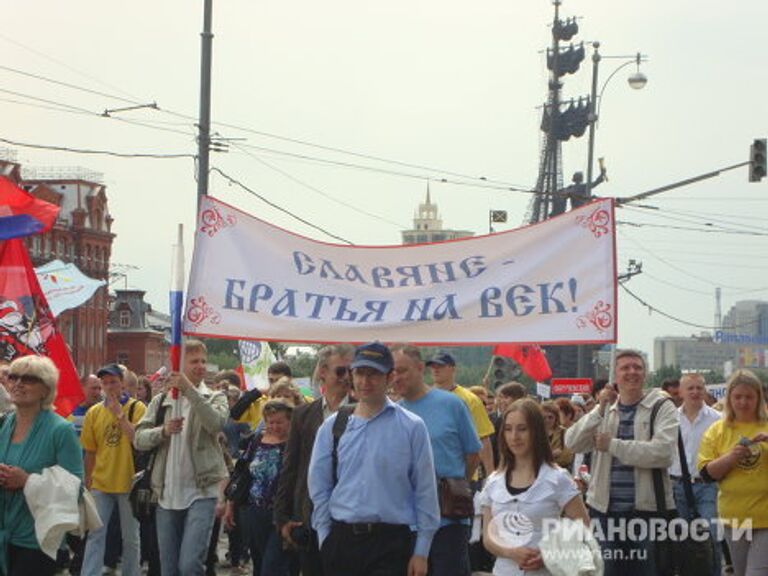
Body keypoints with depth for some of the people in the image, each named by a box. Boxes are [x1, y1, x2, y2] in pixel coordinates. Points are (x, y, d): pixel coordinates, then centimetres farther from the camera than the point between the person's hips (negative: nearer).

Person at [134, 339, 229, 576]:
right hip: (166, 494, 4)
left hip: (200, 493, -4)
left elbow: (217, 423, -18)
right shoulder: (161, 401, 12)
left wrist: (189, 390, -24)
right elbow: (139, 439, 4)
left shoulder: (214, 398, 4)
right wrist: (163, 431, -15)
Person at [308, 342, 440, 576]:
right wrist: (325, 539, 5)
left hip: (391, 541, -3)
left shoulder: (412, 427, -1)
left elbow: (425, 491, -1)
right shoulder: (332, 427, 7)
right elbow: (319, 487, 10)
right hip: (342, 539, 3)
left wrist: (421, 551, -3)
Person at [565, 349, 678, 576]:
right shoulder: (604, 409, 12)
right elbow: (572, 443, -1)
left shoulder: (662, 408, -2)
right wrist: (601, 409, -10)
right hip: (604, 507, 4)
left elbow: (661, 452, -19)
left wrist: (612, 445, -13)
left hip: (647, 508, -4)